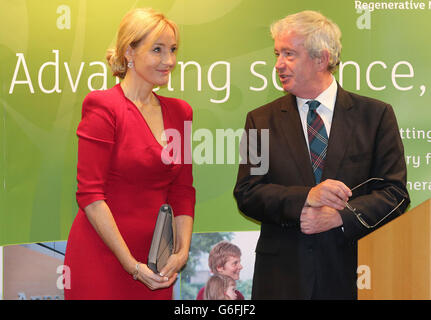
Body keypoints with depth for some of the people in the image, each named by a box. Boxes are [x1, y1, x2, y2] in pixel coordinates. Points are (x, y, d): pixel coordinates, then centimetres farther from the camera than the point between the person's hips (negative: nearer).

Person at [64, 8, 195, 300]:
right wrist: (131, 264, -14)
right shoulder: (104, 107, -9)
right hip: (102, 258, -5)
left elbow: (183, 191, 11)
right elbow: (90, 193, -13)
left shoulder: (179, 112, 10)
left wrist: (182, 251, -2)